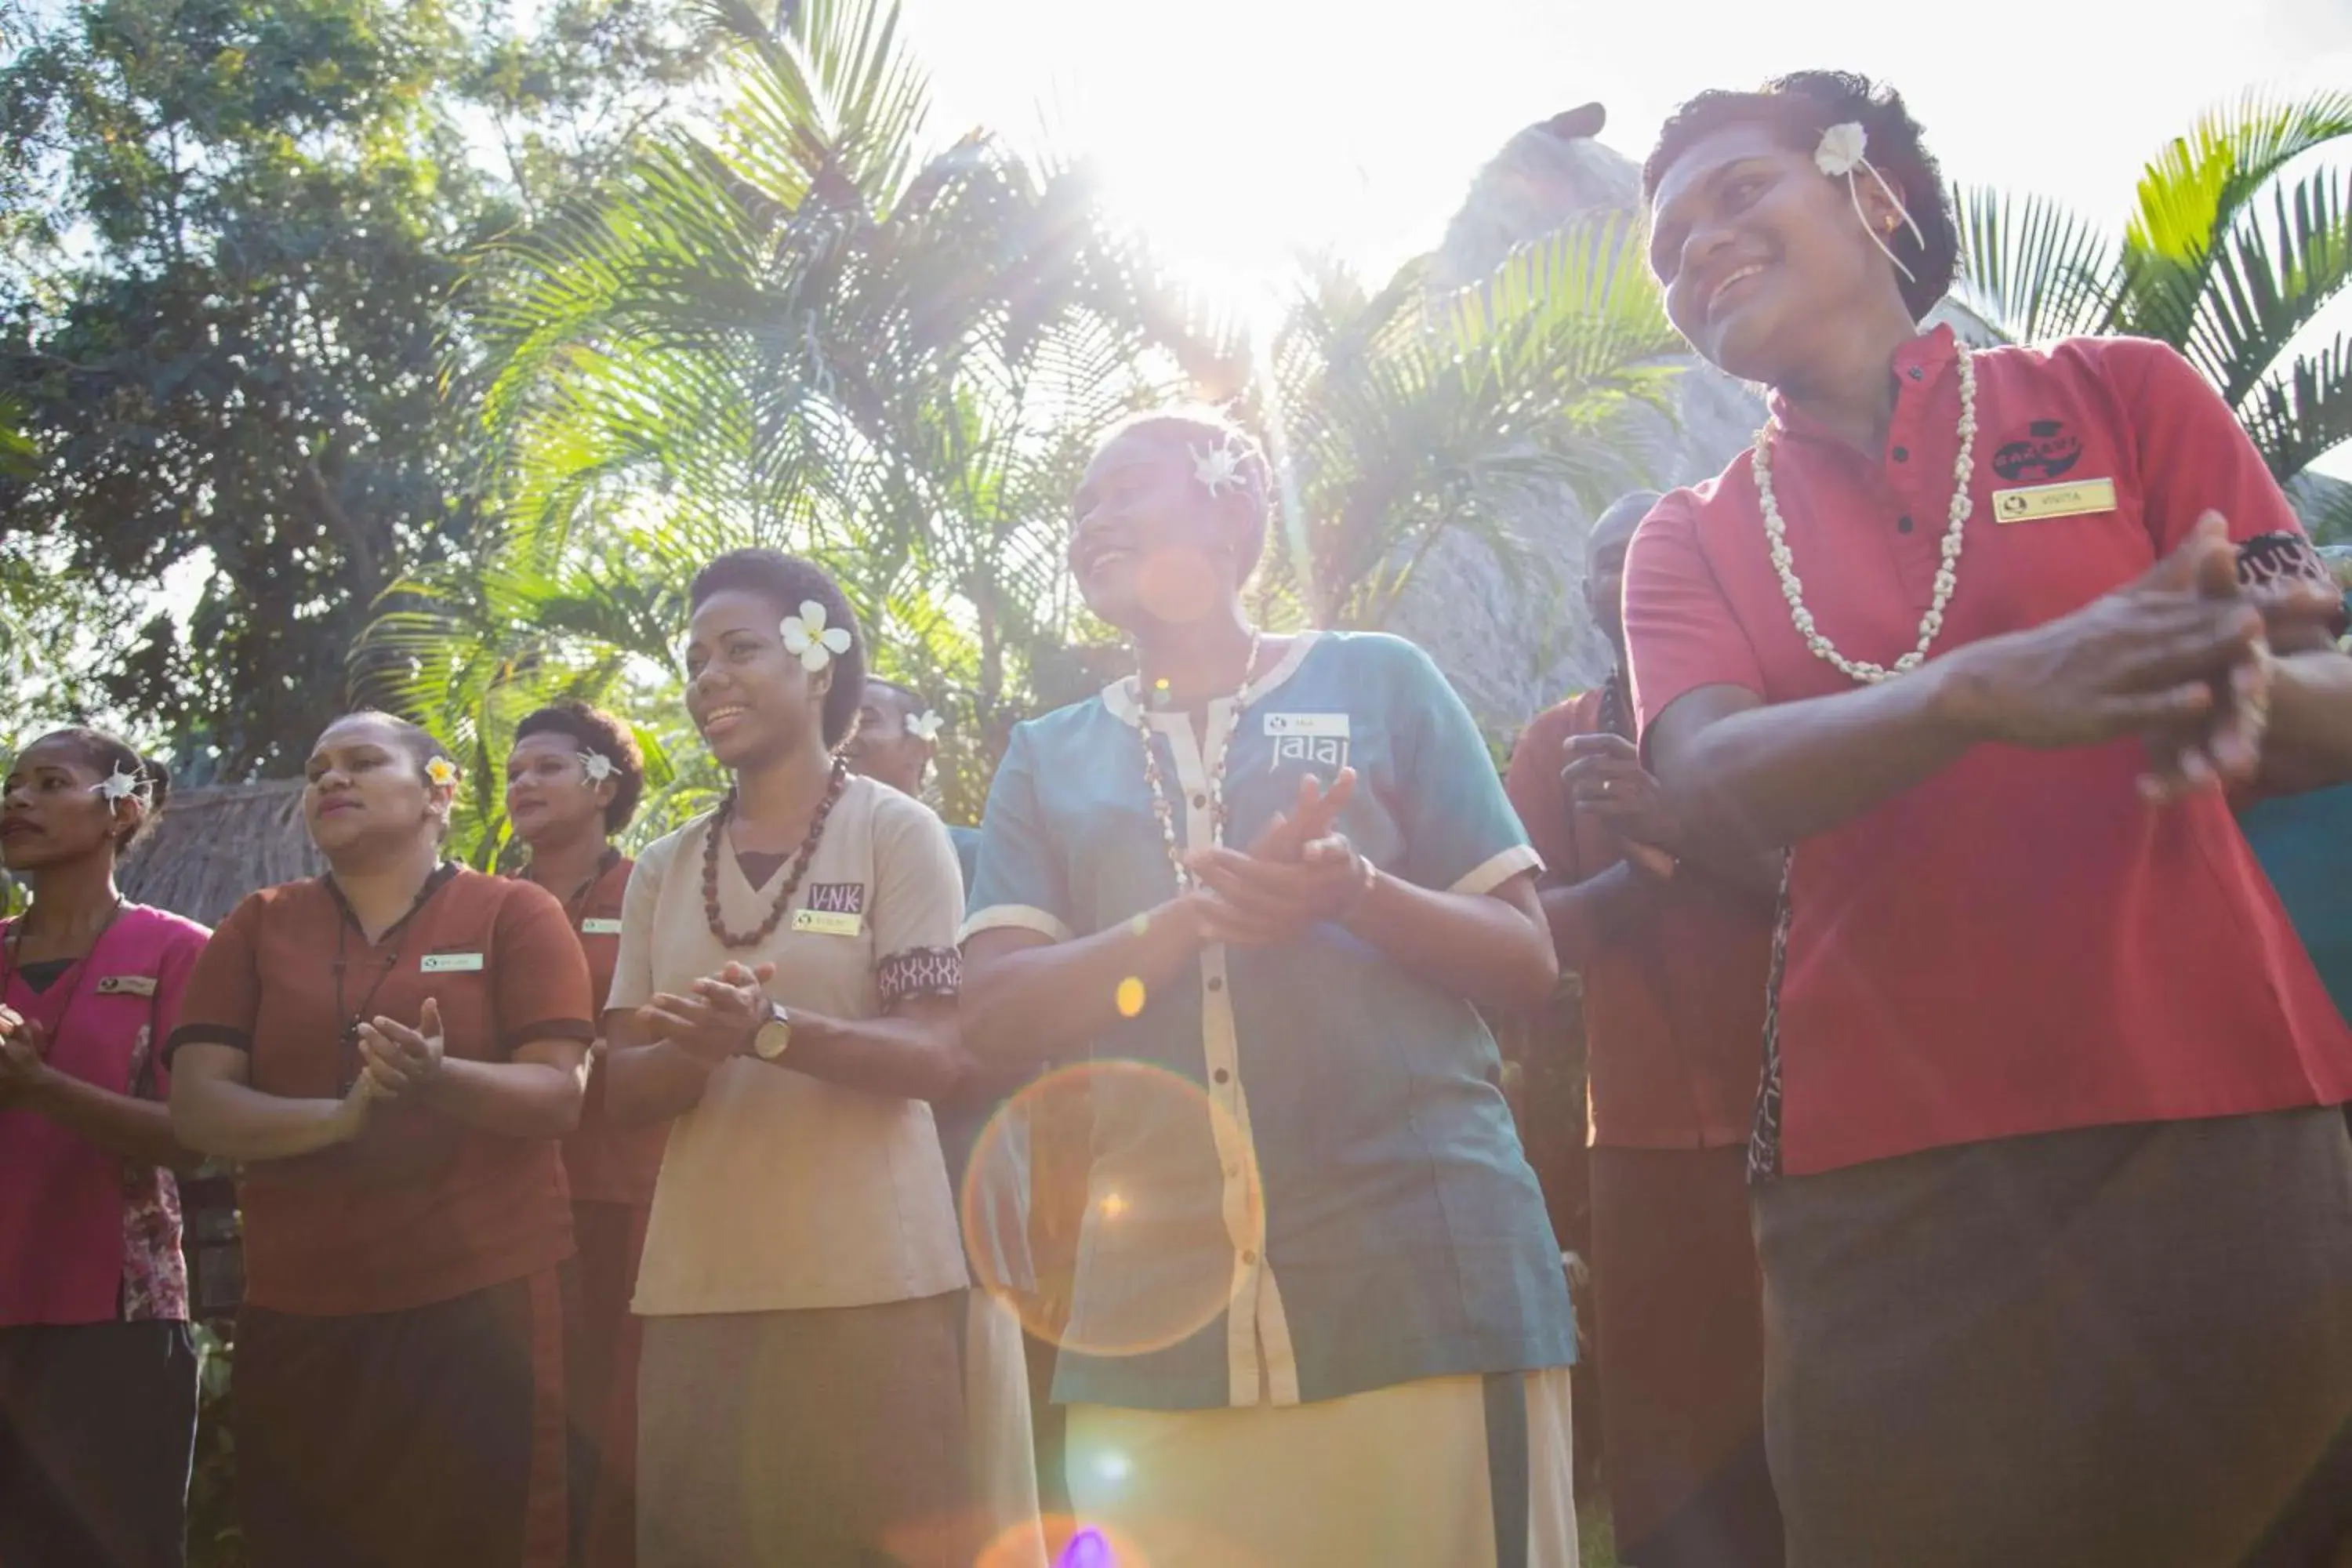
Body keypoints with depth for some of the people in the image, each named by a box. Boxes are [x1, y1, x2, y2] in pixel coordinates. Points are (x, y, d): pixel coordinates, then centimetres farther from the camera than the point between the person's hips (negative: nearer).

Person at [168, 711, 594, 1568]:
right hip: (295, 1316, 3)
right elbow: (197, 1106, 0)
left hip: (482, 1303, -3)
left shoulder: (516, 912, 1)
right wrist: (339, 1116, -19)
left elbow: (559, 1096, -6)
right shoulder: (256, 925, 10)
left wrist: (438, 1079, -26)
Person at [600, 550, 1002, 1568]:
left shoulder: (895, 832, -1)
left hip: (871, 1284, -4)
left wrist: (769, 1029, -24)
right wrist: (700, 1046, -15)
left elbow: (936, 1057, -9)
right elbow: (625, 1084, 8)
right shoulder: (667, 867, 12)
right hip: (697, 1286, 4)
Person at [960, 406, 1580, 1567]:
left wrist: (1361, 894, -15)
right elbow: (994, 1015, 3)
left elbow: (1526, 964, 6)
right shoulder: (1050, 756, 15)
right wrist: (1191, 919, -15)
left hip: (1425, 1272, -2)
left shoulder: (1378, 681, 9)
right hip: (1160, 1307, 2)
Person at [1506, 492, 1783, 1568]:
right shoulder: (1557, 743, 12)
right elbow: (1539, 935, 2)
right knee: (1670, 1453, 4)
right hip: (1648, 1144, 2)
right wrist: (1651, 864, -15)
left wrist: (1682, 827, -20)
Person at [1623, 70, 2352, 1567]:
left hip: (2210, 1123, -1)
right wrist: (1985, 689, -27)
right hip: (1878, 1177, 1)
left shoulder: (2121, 394, 7)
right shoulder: (1688, 541, 10)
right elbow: (1710, 791, -9)